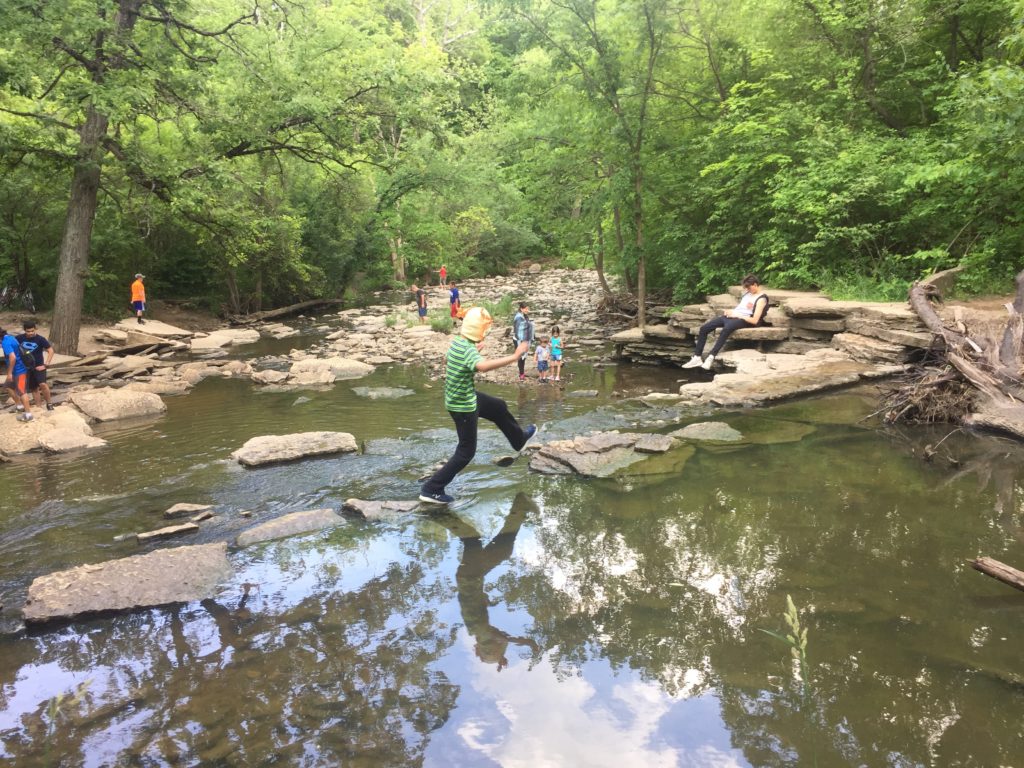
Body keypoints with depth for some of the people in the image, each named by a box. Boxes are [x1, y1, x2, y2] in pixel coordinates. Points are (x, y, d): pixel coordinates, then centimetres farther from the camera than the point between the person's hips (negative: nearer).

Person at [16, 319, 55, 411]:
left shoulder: (40, 339, -12)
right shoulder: (19, 338, -4)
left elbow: (51, 350, -7)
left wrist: (46, 364, -13)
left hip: (39, 366, -3)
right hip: (27, 368, 4)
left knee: (43, 384, -23)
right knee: (33, 388, 9)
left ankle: (49, 403, -7)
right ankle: (38, 407, 20)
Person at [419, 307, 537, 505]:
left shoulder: (457, 342, -2)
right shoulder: (469, 350, -30)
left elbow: (448, 362, 20)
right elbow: (483, 366, -53)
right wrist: (514, 357, -49)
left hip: (464, 397, 9)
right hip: (464, 406, -9)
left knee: (499, 407, 28)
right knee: (466, 451, 4)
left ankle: (519, 439, 53)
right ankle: (432, 489, 9)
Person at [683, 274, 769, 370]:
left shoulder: (761, 299, -7)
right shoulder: (748, 293, 18)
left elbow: (755, 320, -15)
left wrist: (736, 315, -13)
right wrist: (731, 311, 5)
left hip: (744, 320, -9)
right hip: (733, 316, 9)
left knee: (726, 329, -43)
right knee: (704, 328, -8)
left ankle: (711, 358, -43)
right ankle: (697, 358, -8)